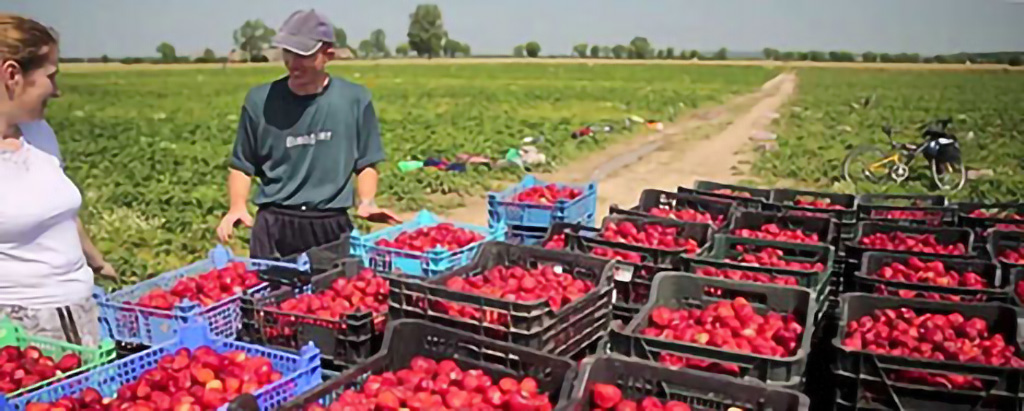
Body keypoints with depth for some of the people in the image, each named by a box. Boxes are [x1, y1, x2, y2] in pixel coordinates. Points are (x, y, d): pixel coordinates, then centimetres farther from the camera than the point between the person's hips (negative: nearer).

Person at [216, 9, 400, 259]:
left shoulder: (354, 100, -1)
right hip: (274, 226, 0)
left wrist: (367, 202, -10)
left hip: (332, 226, 0)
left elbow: (365, 164, 7)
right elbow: (242, 166, 9)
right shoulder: (260, 101, -1)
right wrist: (237, 207, -8)